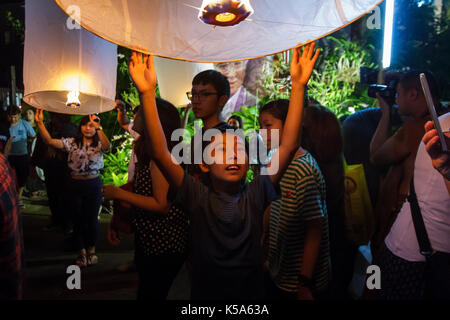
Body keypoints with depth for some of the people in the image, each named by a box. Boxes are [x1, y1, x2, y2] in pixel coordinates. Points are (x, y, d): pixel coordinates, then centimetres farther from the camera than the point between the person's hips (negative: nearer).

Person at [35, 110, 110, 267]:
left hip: (94, 184, -1)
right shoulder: (72, 142, 1)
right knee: (78, 219, 10)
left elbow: (107, 146, -27)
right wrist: (40, 123, -23)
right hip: (76, 184, 1)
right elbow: (50, 141, -10)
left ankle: (91, 250, 28)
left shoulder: (99, 144, -3)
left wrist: (99, 128, -41)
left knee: (92, 218, 10)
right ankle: (81, 252, 26)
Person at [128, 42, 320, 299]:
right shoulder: (197, 197, -12)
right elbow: (161, 153, -23)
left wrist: (298, 86, -26)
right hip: (205, 291, 0)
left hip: (252, 291, 1)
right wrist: (148, 94, -32)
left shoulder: (255, 195, -10)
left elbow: (289, 145, -19)